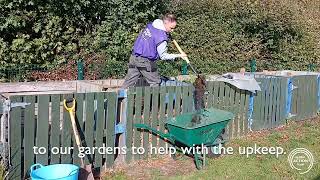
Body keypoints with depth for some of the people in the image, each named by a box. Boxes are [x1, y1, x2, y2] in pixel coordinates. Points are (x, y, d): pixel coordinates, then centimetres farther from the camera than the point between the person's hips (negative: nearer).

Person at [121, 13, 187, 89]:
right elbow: (163, 56, -13)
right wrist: (179, 55, -6)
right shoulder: (161, 37, -20)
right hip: (145, 62, -8)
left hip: (134, 57, 8)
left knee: (129, 82, 13)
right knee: (155, 82, 7)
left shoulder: (150, 25, 4)